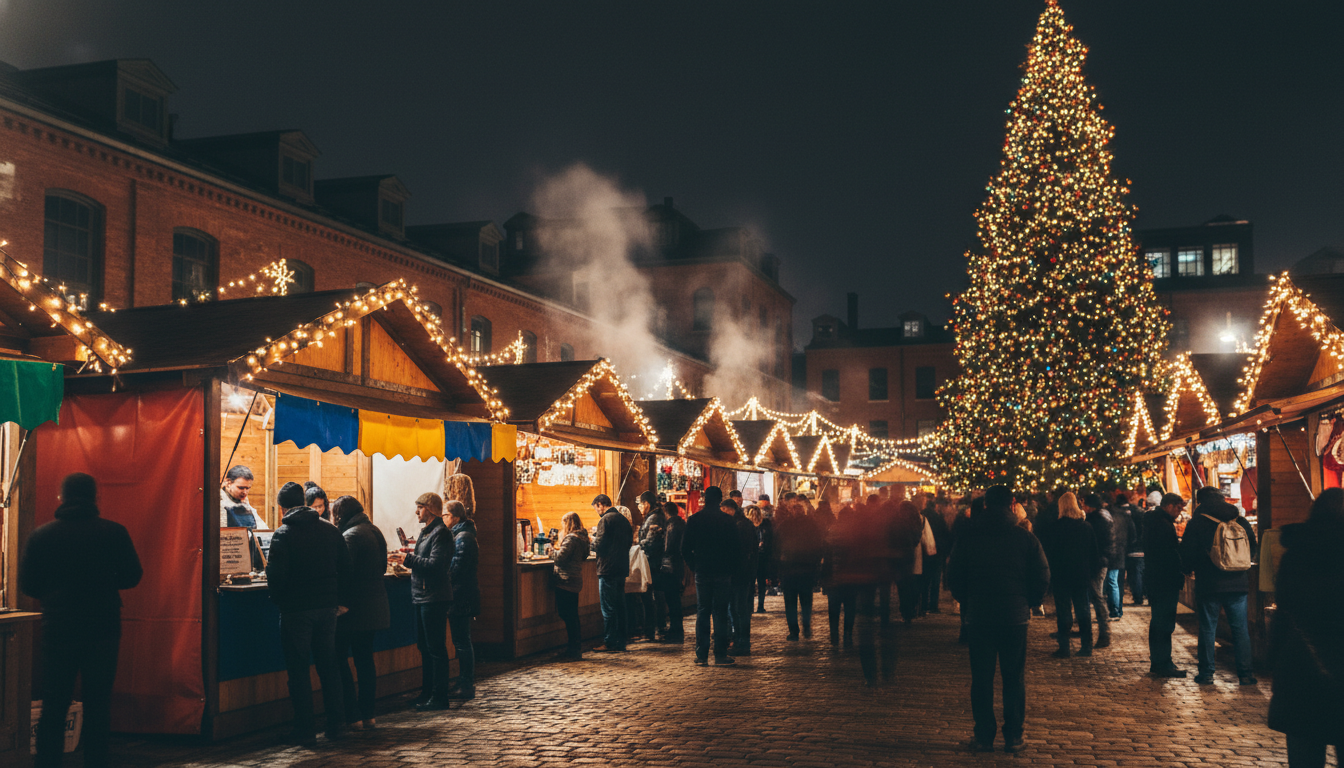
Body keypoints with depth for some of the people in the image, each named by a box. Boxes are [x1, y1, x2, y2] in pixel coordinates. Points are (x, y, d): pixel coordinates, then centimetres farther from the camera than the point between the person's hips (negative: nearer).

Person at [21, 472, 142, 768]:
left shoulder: (41, 535, -2)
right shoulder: (114, 533, -5)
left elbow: (28, 585, 1)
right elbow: (132, 576, -1)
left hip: (58, 629, 1)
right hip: (103, 631, 0)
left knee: (54, 705, 9)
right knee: (98, 705, 7)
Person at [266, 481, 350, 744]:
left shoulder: (282, 535, -10)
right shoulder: (330, 531, 5)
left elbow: (276, 577, -16)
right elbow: (345, 569, 5)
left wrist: (277, 598, 3)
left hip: (296, 610, -5)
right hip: (327, 608, 5)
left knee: (298, 670, 4)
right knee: (328, 666, 13)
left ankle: (305, 730, 5)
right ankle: (335, 724, 17)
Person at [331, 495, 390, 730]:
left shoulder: (351, 536, -16)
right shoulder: (375, 532, 12)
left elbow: (343, 572, -20)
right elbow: (382, 567, 18)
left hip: (354, 610, -9)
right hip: (375, 609, 9)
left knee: (339, 660, 0)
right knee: (365, 660, 13)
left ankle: (353, 716, -2)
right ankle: (368, 715, 17)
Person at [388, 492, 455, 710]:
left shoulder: (441, 533, -14)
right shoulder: (426, 531, 16)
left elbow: (436, 564, -23)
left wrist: (408, 559, -20)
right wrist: (408, 557, 8)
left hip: (435, 599, -10)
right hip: (422, 597, 10)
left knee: (436, 648, -4)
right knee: (425, 647, 15)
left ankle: (439, 697, 1)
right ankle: (427, 693, 24)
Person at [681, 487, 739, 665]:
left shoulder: (694, 520, -1)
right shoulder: (728, 520, -3)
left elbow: (685, 549, -1)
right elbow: (735, 548, -1)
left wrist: (694, 566, 10)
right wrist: (731, 570, 9)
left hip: (702, 572, 1)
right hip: (723, 573, -1)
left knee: (702, 612, 6)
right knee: (720, 613, 3)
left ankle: (701, 655, 3)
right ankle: (721, 655, 2)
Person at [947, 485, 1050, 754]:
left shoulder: (968, 538, -2)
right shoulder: (1025, 538, -4)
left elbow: (954, 578, 2)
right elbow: (1042, 578, -3)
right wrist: (1027, 603, 12)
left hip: (979, 617, 0)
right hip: (1015, 617, 0)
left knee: (981, 679, 7)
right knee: (1015, 679, 8)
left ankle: (984, 737, 9)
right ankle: (1013, 737, 11)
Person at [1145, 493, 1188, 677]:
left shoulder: (1152, 520, 14)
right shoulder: (1163, 524, -19)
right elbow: (1171, 555, -20)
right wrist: (1180, 577, -13)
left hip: (1155, 579, 11)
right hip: (1165, 581, -11)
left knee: (1158, 622, 17)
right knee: (1164, 623, -5)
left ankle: (1157, 662, 24)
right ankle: (1163, 664, -1)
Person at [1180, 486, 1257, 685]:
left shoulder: (1197, 523, -7)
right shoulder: (1240, 522, 4)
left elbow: (1186, 555, -5)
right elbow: (1253, 548, 16)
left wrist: (1190, 570, 15)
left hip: (1209, 584, -3)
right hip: (1238, 584, 3)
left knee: (1207, 628, 5)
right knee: (1240, 628, 9)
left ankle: (1206, 673, 7)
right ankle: (1246, 673, 8)